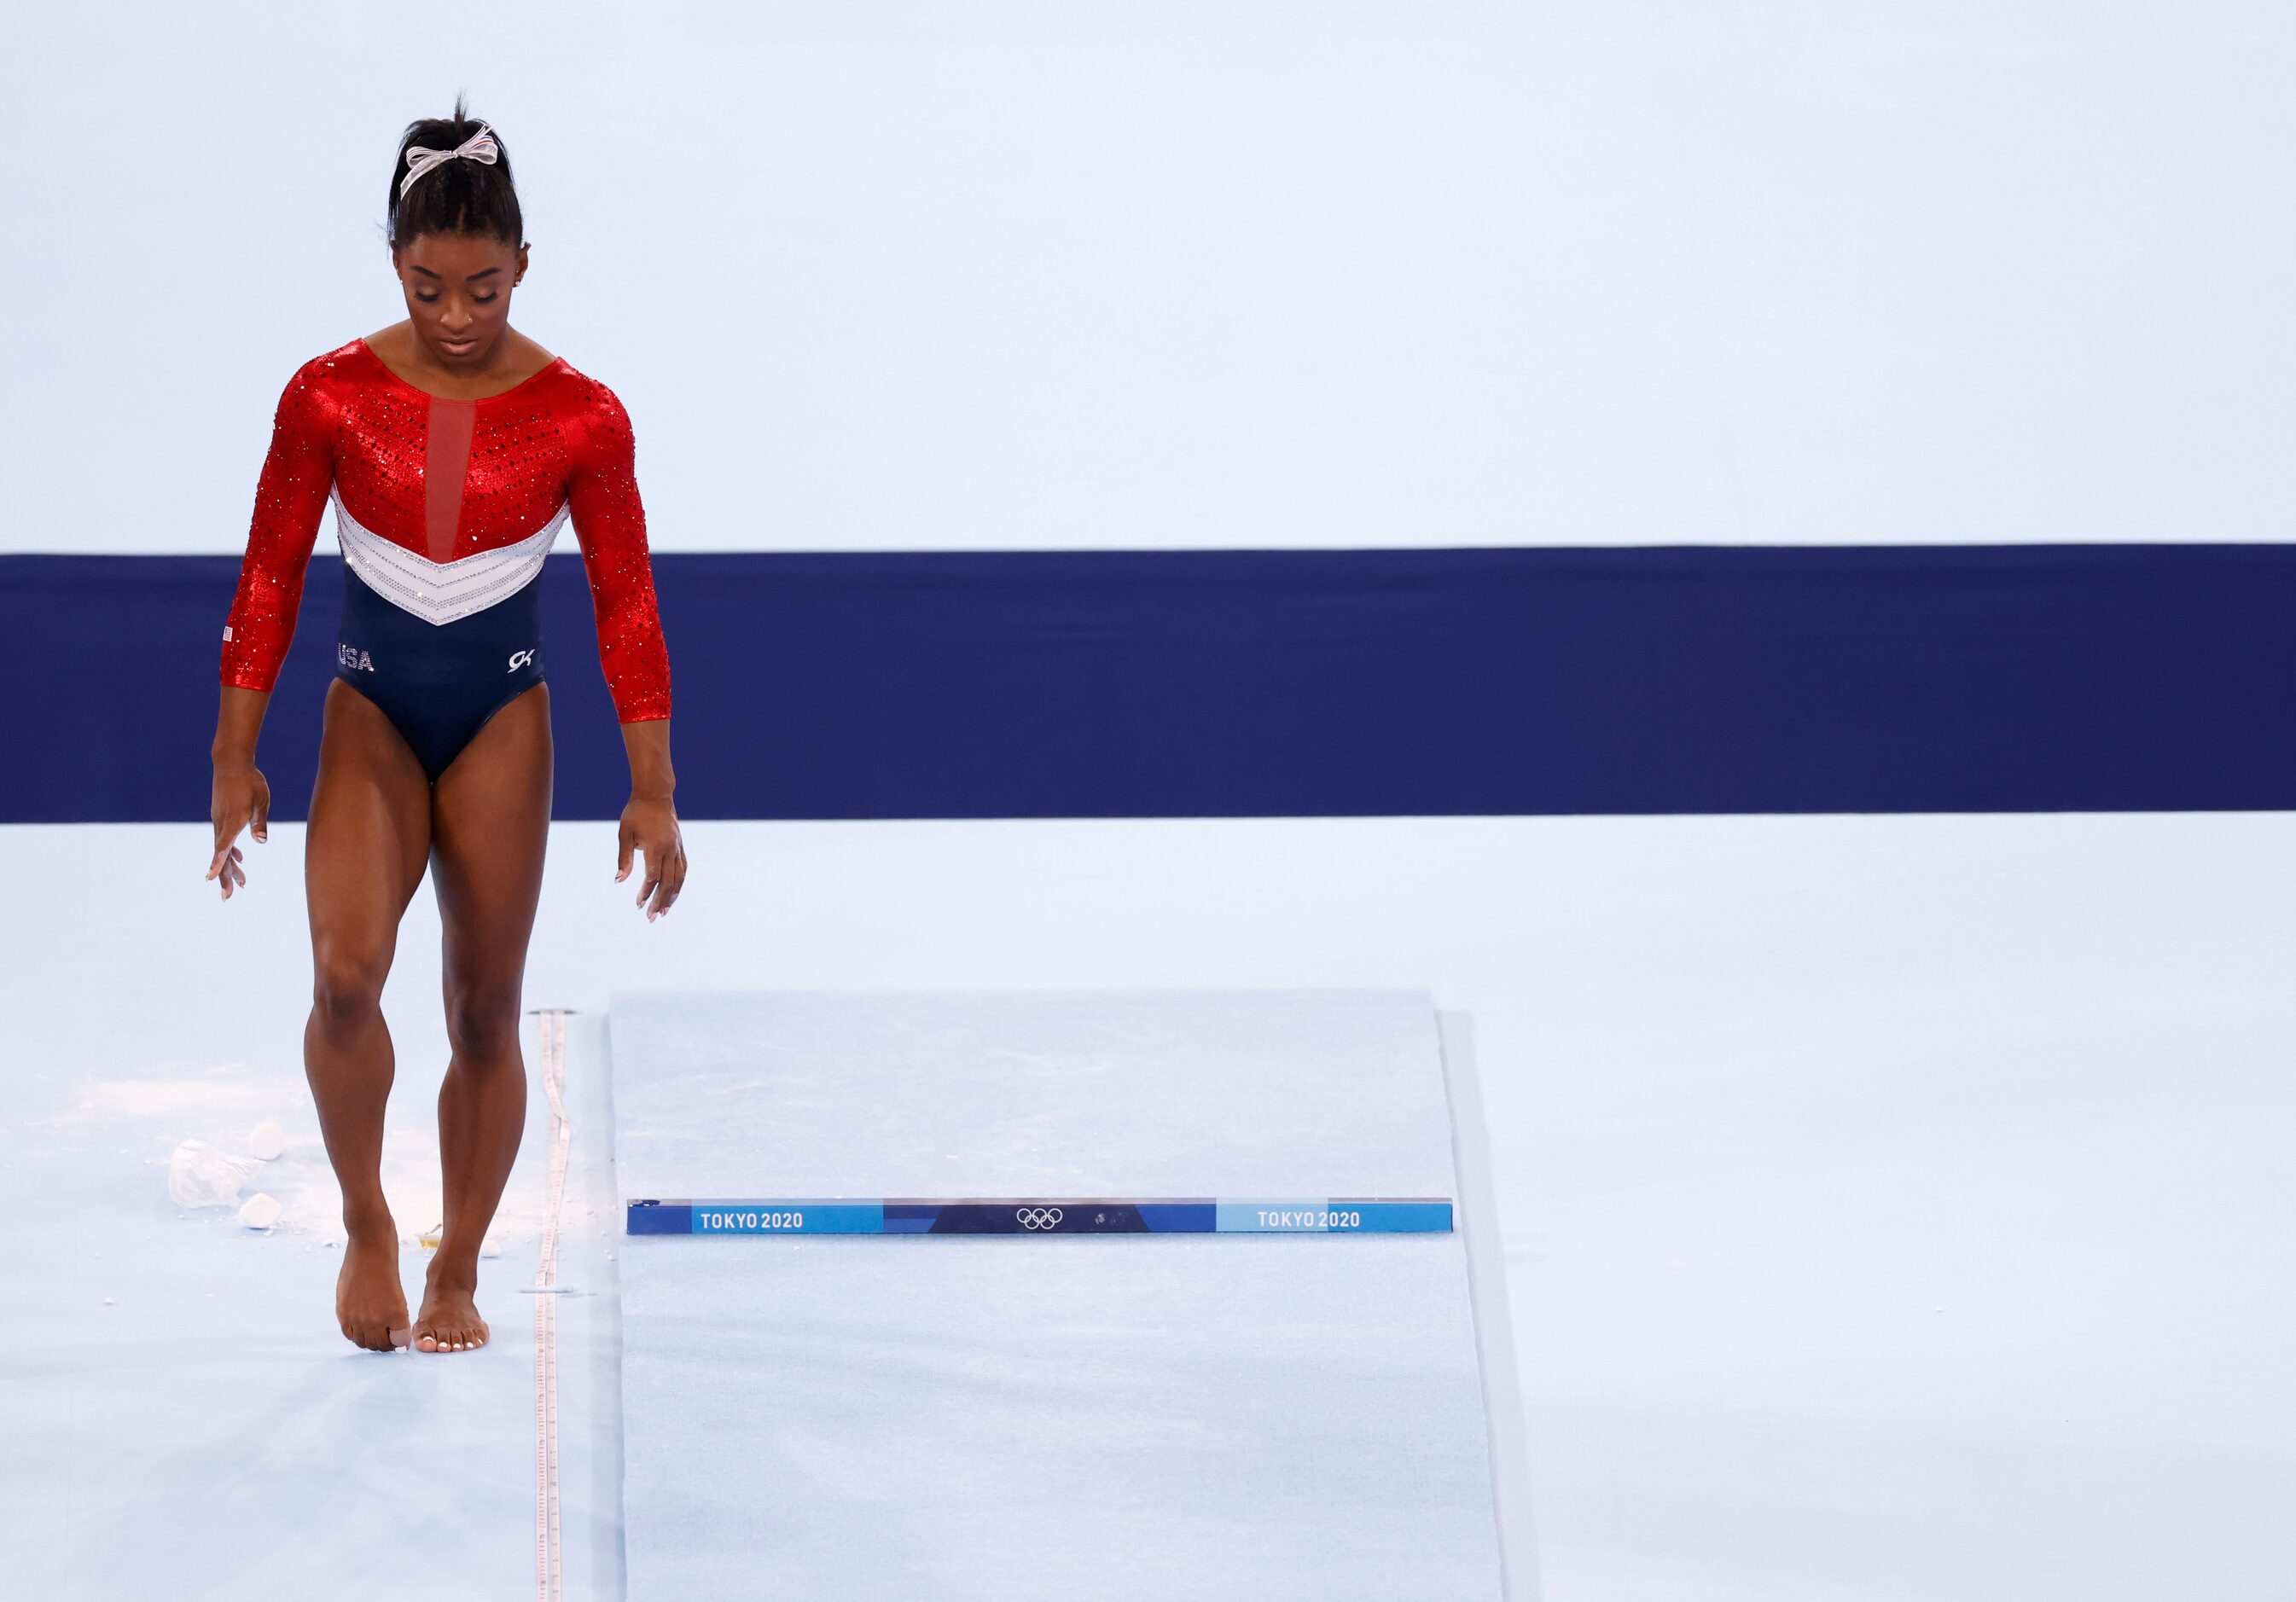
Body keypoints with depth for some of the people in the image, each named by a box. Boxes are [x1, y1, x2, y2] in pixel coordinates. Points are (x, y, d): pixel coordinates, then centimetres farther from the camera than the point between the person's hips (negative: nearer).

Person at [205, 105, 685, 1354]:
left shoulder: (580, 418, -9)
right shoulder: (331, 397, -9)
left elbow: (626, 603, -3)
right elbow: (268, 578, -1)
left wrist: (652, 794, -4)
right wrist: (235, 760, -1)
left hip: (501, 722, 0)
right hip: (371, 713, 0)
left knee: (486, 1011, 5)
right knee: (345, 971, -22)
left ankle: (457, 1277, 19)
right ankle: (365, 1226, -1)